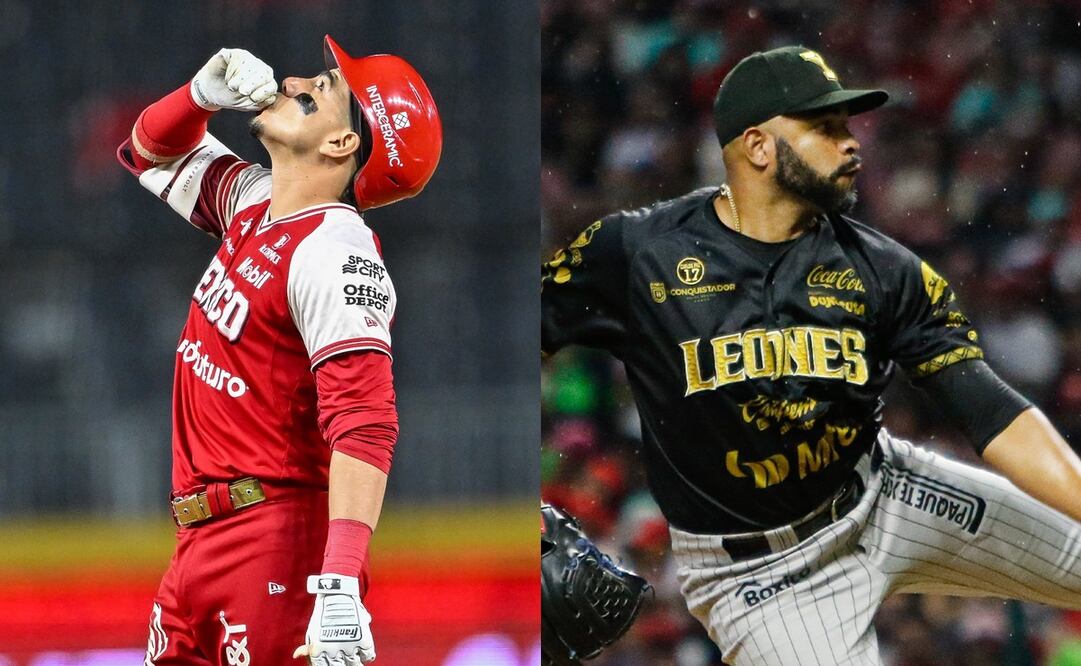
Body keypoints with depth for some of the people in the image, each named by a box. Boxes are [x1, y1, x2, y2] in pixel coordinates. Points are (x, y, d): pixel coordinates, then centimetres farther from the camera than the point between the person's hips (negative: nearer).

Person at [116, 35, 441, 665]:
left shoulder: (335, 252, -16)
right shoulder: (252, 200, 12)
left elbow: (364, 424, -27)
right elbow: (152, 152, 32)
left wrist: (341, 584, -38)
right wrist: (204, 92, 9)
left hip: (274, 542, -9)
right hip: (198, 541, 9)